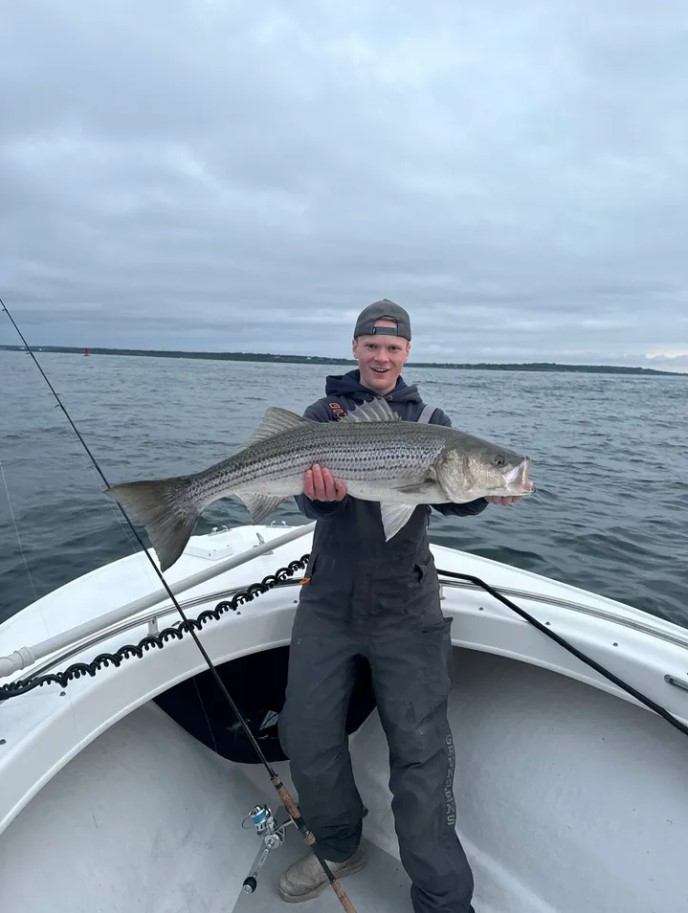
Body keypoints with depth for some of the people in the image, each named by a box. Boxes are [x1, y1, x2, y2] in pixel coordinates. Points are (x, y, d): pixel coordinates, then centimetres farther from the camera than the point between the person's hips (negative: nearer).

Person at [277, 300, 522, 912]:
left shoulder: (431, 420, 9)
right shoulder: (324, 414, 7)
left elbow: (452, 499, -3)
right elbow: (309, 500, -6)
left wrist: (483, 491, -24)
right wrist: (321, 493, -29)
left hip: (406, 608, -1)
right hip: (328, 601, 1)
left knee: (421, 751, -2)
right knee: (307, 739, 7)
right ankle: (340, 847, 35)